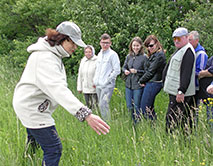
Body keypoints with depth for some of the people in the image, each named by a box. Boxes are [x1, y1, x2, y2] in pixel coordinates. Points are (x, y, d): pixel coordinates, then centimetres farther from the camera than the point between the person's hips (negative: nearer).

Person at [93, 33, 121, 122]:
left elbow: (117, 70, -11)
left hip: (107, 85, -7)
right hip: (98, 85, 8)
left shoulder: (113, 54, -7)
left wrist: (107, 81, -11)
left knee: (103, 105, -16)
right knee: (101, 105, 10)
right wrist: (95, 80, 15)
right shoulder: (99, 54, 16)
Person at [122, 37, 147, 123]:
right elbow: (124, 67, 19)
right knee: (129, 106, 11)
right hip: (128, 85, 5)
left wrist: (137, 71, -18)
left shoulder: (144, 57, -8)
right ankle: (133, 123, 25)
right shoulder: (128, 56, 7)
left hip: (138, 86, -5)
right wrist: (125, 71, -3)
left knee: (136, 107, 2)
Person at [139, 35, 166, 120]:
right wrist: (143, 81, 4)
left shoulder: (159, 55, -16)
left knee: (145, 109, -7)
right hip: (150, 83, 10)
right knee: (150, 108, 15)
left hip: (153, 84, -10)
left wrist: (142, 80, -4)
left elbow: (151, 71, -16)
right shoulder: (152, 55, 16)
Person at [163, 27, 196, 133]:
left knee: (172, 119, -10)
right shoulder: (179, 50, 19)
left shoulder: (188, 52, -15)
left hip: (180, 93, -10)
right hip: (175, 91, 10)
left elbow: (186, 74, -22)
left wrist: (181, 91, -25)